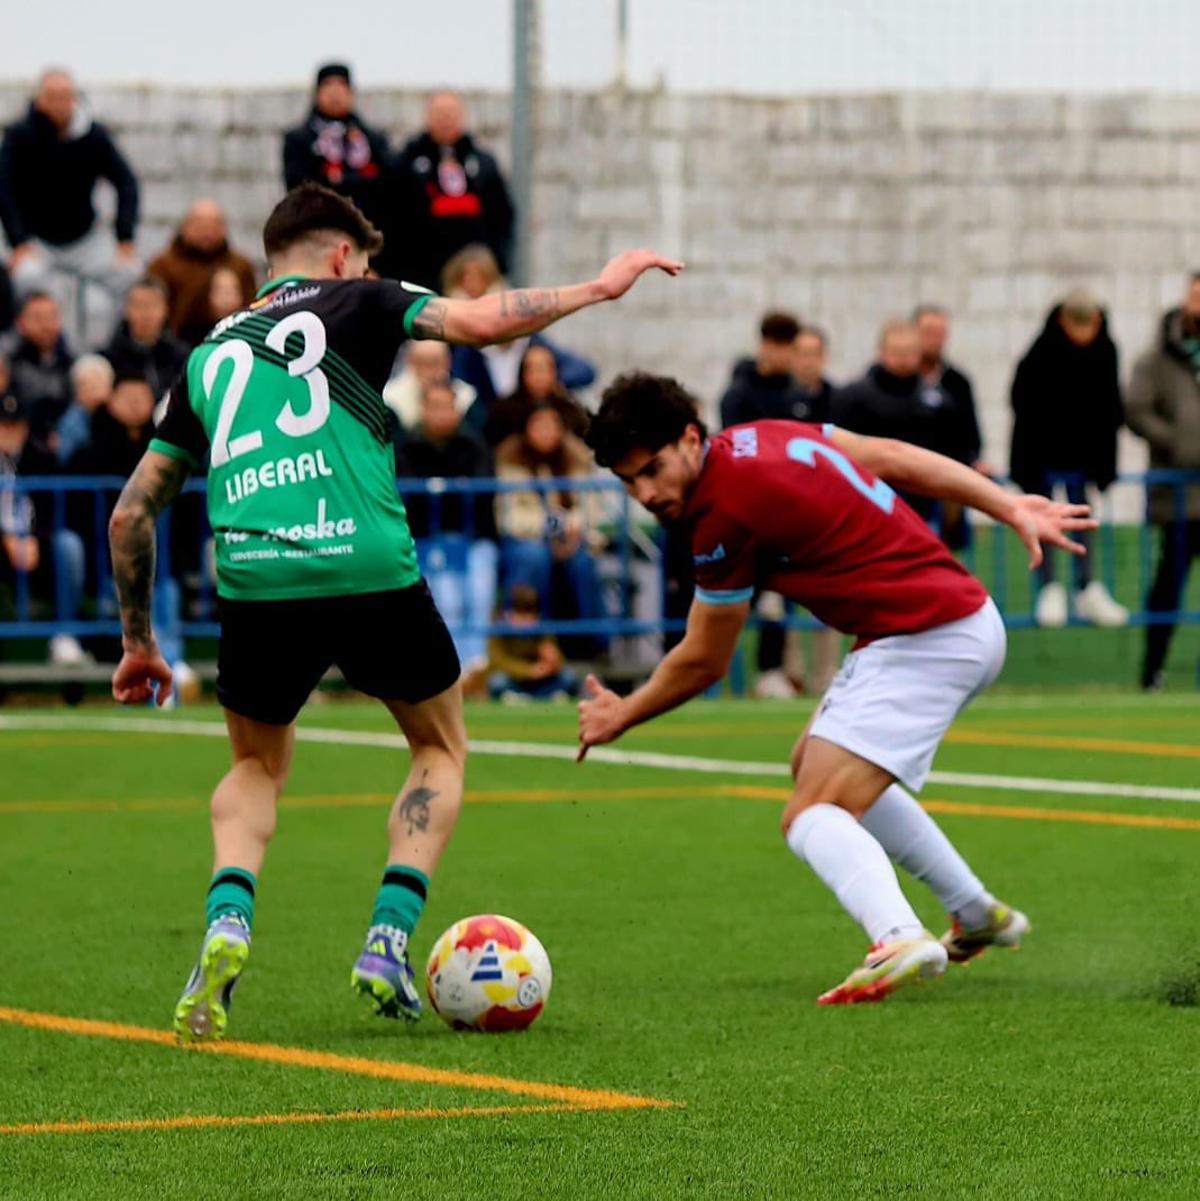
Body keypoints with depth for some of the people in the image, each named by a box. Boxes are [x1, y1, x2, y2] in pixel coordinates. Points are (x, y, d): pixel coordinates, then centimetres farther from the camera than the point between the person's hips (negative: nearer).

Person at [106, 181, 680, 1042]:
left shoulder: (211, 354, 24)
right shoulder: (355, 305, 12)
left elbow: (131, 514, 23)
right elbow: (478, 322, -6)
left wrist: (138, 641, 32)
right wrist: (599, 288, 6)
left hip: (253, 580, 3)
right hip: (370, 572, -3)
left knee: (257, 768, 27)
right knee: (441, 749, 22)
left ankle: (228, 924, -1)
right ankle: (389, 942, 4)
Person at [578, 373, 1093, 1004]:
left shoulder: (725, 513, -16)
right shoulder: (761, 436, 7)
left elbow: (703, 662, -4)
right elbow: (893, 456, 13)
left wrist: (622, 715, 11)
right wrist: (1010, 507, 16)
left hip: (926, 640, -10)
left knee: (810, 816, -18)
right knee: (817, 764, 29)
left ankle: (899, 940, -46)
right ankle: (978, 914, 35)